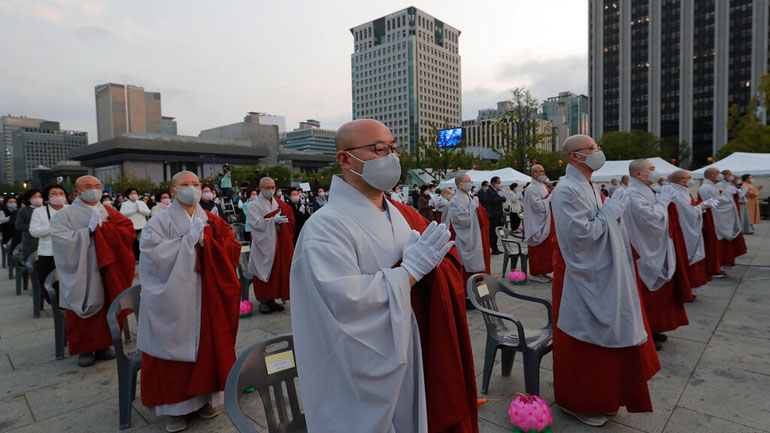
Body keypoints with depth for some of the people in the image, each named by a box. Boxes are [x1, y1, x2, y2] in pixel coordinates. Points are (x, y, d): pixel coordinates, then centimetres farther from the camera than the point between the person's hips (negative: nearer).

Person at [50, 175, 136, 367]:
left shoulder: (109, 213, 9)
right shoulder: (64, 215, 0)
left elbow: (129, 231, -4)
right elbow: (64, 242, -15)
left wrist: (102, 227, -13)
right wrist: (90, 230, -17)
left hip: (106, 273, 2)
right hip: (80, 275, -2)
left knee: (108, 310, 6)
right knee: (83, 311, 5)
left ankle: (103, 344, 22)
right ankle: (84, 349, 21)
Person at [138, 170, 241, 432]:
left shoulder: (212, 221, 8)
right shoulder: (160, 222, 0)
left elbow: (232, 248, 0)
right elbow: (154, 254, -15)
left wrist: (206, 240, -13)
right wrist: (190, 240, -16)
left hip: (207, 297, 3)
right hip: (174, 298, -2)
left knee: (207, 344, 8)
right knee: (176, 347, 3)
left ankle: (205, 396, 25)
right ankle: (176, 405, 19)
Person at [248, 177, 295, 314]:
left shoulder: (280, 204, 13)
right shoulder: (254, 205, -3)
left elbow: (290, 219, 13)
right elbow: (256, 223, -15)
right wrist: (274, 220, -23)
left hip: (279, 244, 5)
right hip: (263, 245, -5)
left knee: (278, 271, 5)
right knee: (264, 271, -1)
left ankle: (271, 299, 16)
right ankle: (263, 301, 9)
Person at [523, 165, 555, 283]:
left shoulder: (543, 187, 15)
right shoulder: (532, 189, -15)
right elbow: (539, 206, -22)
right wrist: (550, 198, -14)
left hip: (547, 224, 10)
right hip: (538, 225, -10)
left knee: (545, 249, 13)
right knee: (538, 250, -3)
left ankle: (541, 272, 22)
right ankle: (535, 274, 7)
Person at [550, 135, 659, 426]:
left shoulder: (590, 187, 12)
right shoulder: (567, 190, -19)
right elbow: (580, 234, -25)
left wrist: (614, 211, 4)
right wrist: (610, 211, -16)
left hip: (601, 277, 10)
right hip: (582, 280, -10)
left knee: (602, 339, 20)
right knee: (582, 342, 3)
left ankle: (600, 396, 37)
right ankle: (575, 402, 22)